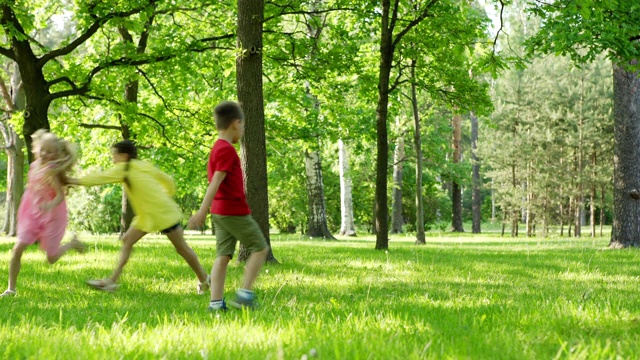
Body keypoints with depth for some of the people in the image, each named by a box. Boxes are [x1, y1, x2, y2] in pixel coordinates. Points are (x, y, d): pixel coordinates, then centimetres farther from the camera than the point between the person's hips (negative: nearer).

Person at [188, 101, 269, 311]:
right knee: (260, 248, 1)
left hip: (221, 211, 9)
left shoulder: (217, 149, 14)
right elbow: (216, 182, -21)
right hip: (235, 210, -9)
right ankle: (245, 293, -2)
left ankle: (216, 301, -2)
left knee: (223, 256, 4)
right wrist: (203, 211, -26)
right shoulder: (227, 150, -15)